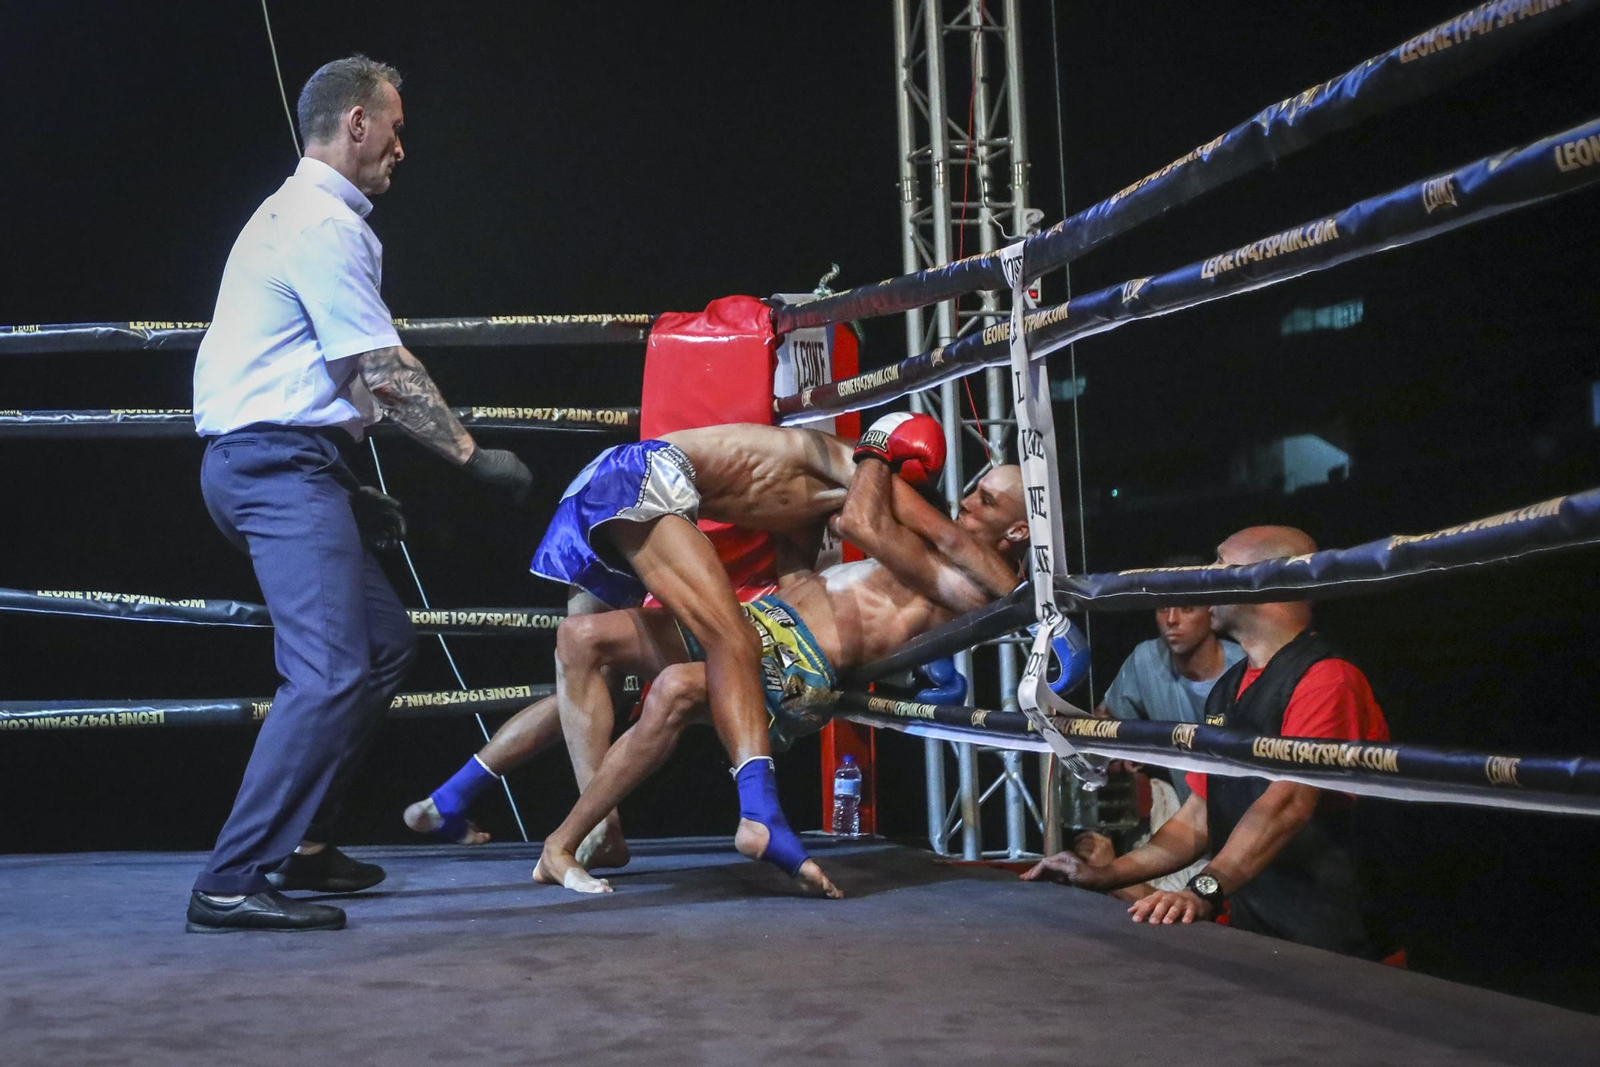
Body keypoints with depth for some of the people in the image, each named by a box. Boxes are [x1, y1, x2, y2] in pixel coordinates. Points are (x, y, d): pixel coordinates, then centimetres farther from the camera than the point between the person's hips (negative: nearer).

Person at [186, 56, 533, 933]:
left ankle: (299, 843, 19)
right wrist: (474, 456, -10)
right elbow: (385, 374, -15)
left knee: (385, 642, 15)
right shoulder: (325, 224, -11)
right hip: (278, 465, -11)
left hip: (267, 465, 11)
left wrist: (349, 492, 23)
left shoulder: (293, 213, 23)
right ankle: (231, 883, -16)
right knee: (331, 674, -16)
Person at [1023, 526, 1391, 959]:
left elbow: (1289, 802, -25)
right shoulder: (1227, 689, 18)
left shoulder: (1327, 679, -11)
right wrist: (1107, 875, 12)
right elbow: (1199, 819, 22)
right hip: (1248, 936, 8)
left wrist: (1205, 891, -35)